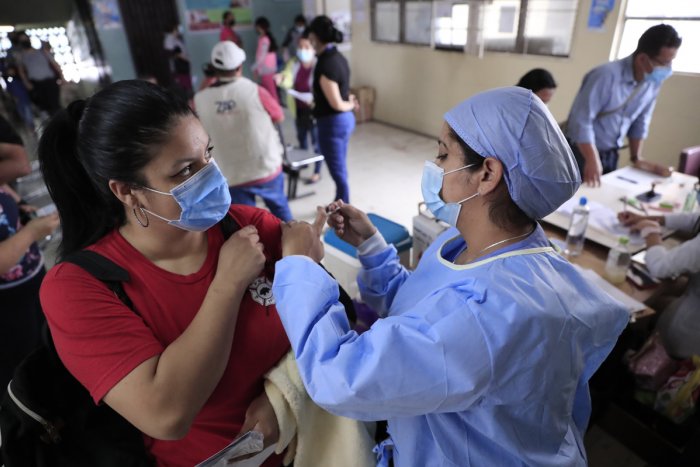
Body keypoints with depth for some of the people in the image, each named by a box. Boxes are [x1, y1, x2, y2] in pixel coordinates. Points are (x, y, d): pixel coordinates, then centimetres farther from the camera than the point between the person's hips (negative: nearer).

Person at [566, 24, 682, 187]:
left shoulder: (654, 81, -1)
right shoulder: (606, 76, -23)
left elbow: (640, 120, 12)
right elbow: (581, 120, -25)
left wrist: (636, 157, 12)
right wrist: (592, 160, -28)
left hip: (611, 154, 7)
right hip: (582, 152, -6)